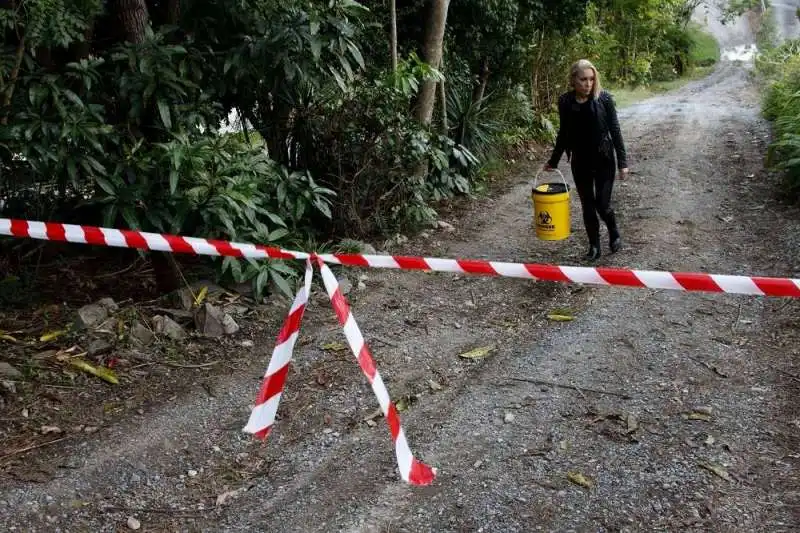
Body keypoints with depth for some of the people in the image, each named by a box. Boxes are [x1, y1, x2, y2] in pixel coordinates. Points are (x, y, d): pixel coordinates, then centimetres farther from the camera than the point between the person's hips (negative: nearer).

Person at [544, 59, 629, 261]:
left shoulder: (604, 98, -11)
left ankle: (614, 234, 29)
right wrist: (553, 161, 12)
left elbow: (615, 130, -7)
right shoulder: (565, 101, -4)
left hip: (603, 160, -2)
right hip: (580, 161, 3)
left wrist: (622, 162, -9)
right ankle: (594, 246, 25)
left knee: (602, 204, -2)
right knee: (587, 205, 9)